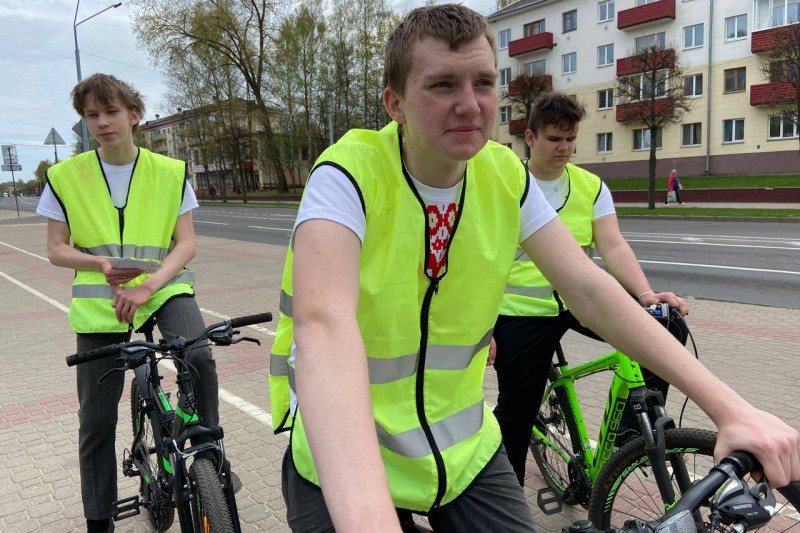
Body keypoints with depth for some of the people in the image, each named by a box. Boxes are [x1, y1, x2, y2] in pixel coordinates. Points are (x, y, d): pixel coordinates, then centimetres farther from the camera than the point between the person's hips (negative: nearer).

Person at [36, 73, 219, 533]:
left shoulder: (171, 172, -2)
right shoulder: (65, 176, 0)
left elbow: (186, 244, -4)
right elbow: (57, 249, 3)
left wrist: (148, 286, -20)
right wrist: (99, 263, -18)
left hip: (164, 288, -1)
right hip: (99, 301, 1)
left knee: (199, 357, -30)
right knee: (96, 418, 5)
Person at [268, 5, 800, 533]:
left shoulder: (507, 176, -7)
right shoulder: (349, 175, -22)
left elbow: (591, 290, -9)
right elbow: (323, 323, -38)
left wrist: (729, 407, -16)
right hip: (343, 461, -3)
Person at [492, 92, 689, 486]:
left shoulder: (591, 186, 3)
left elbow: (613, 247, -7)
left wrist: (646, 294, -24)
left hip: (581, 301, 3)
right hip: (522, 313, -3)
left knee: (666, 323, -16)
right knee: (516, 412, 6)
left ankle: (633, 424, -2)